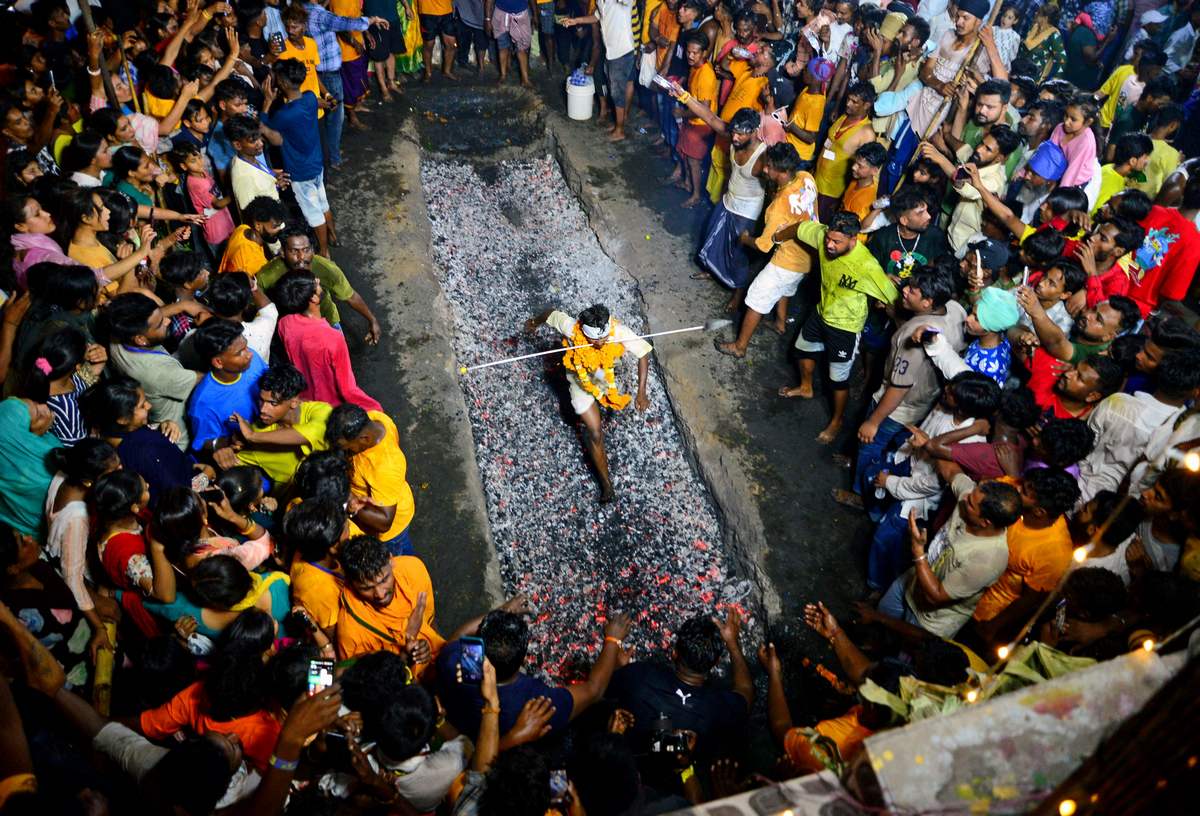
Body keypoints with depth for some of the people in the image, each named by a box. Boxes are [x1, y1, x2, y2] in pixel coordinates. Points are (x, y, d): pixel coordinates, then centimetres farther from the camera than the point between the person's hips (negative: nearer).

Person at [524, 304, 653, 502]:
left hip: (606, 378, 2)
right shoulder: (571, 328, -39)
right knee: (595, 434, -1)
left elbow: (643, 353, -27)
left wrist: (641, 393, -29)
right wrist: (534, 323, 4)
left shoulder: (619, 332, -38)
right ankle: (606, 483, 13)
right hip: (581, 381, -2)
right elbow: (552, 313, -19)